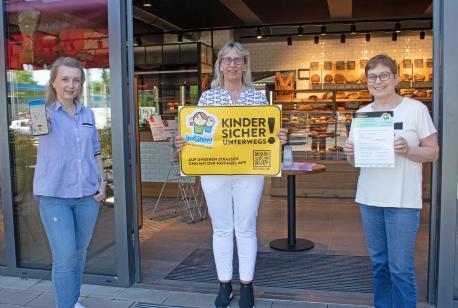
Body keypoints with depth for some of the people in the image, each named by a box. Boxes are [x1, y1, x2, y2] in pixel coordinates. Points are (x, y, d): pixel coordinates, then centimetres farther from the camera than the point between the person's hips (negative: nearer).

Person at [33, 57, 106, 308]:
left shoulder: (88, 114, 9)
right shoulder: (45, 113, -3)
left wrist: (102, 182, 6)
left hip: (87, 194, 4)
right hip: (54, 195, -4)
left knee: (79, 252, 15)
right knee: (65, 255, -7)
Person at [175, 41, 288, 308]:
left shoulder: (258, 96, 4)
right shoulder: (208, 96, 5)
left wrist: (280, 139, -16)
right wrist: (183, 142, -15)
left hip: (249, 172, 0)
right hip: (214, 172, 1)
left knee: (246, 229, 8)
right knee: (221, 229, 11)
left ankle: (247, 285, 24)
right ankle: (225, 284, 26)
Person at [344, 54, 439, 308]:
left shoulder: (415, 109, -3)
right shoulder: (362, 113, 9)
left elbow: (433, 153, -2)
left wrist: (406, 149, -20)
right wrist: (350, 152, -10)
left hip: (402, 200, -4)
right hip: (369, 198, 4)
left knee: (400, 268, -2)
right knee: (379, 263, 14)